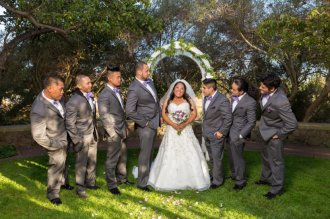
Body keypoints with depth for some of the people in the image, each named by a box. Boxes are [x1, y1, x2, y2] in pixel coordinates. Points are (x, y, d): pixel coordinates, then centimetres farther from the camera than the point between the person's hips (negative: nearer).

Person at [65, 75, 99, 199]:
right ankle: (80, 188, 26)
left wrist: (96, 131, 13)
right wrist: (76, 140, -16)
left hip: (93, 134, 7)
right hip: (82, 137, -6)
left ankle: (90, 182, 38)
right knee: (81, 163, 9)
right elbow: (69, 123, -17)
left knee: (92, 161, 19)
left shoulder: (90, 96, 1)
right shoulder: (73, 102, -20)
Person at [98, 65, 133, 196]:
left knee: (122, 157, 19)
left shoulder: (117, 91, 10)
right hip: (113, 133, -8)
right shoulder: (104, 95, -16)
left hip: (122, 131, 8)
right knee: (112, 159, 5)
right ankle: (111, 184, 20)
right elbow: (104, 117, -18)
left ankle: (121, 178, 37)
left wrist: (125, 126, 13)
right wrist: (113, 134, -18)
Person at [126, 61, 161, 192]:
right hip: (146, 125, -8)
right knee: (145, 154, 2)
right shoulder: (134, 89, -20)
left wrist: (160, 115, 14)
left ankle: (147, 175, 32)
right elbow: (130, 111, -24)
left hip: (154, 122, 8)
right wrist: (144, 122, -16)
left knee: (150, 152, 17)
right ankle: (142, 183, 16)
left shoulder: (149, 81, 6)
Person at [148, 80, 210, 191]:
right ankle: (170, 181, 8)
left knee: (189, 154, -3)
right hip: (172, 131, 0)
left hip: (186, 131, 0)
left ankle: (190, 180, 9)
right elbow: (164, 114, -1)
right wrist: (174, 125, -15)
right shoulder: (168, 100, 8)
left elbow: (194, 114, -1)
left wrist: (184, 124, -15)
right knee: (170, 155, -1)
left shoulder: (189, 100, 7)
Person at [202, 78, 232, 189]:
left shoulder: (222, 100, -20)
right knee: (211, 157, 20)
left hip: (216, 134, -7)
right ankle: (214, 174, 37)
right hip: (206, 134, 7)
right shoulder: (206, 98, 3)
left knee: (217, 158, 4)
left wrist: (222, 132, -15)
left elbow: (228, 118, -17)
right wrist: (204, 129, 13)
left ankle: (218, 180, 19)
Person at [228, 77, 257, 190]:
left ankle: (241, 181, 30)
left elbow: (251, 122, -16)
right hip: (230, 132, 7)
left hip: (238, 134, -7)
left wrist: (240, 136, -16)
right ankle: (234, 175, 45)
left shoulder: (250, 102, -23)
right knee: (231, 156, 22)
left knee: (237, 157, 9)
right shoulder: (233, 97, -3)